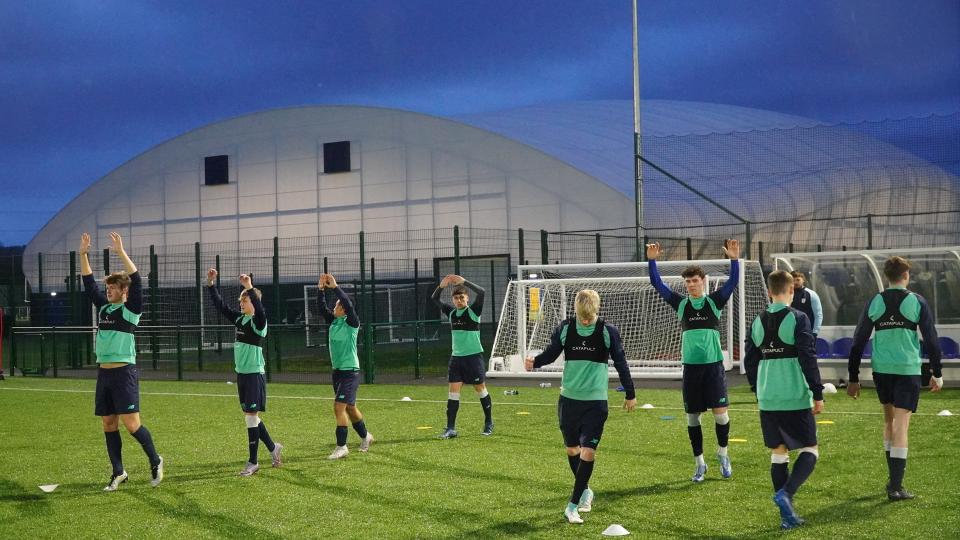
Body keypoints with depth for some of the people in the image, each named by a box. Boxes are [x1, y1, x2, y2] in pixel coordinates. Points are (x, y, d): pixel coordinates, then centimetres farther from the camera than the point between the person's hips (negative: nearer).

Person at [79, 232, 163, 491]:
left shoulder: (131, 309, -5)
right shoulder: (103, 307, 13)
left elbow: (136, 281, -18)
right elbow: (88, 283, 15)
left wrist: (121, 253, -23)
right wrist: (83, 254, 6)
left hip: (124, 372, -7)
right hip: (104, 373, 7)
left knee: (131, 424, -9)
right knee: (109, 424, 7)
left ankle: (155, 461, 10)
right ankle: (118, 472, 15)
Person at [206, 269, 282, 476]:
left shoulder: (259, 321, -12)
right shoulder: (240, 319, 10)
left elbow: (259, 309, -34)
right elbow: (221, 306, 13)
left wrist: (250, 288, -45)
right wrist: (211, 284, 4)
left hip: (254, 374, -8)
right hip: (241, 373, 8)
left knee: (251, 416, -5)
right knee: (250, 417, 13)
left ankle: (253, 462, 2)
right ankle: (273, 447, 29)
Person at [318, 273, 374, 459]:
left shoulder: (351, 323, -12)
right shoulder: (333, 321, 8)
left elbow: (348, 305, -27)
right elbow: (322, 308, 3)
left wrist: (335, 287, -25)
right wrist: (321, 290, -8)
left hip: (350, 371, -8)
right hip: (337, 370, 8)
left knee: (339, 407, -14)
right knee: (349, 407, 18)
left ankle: (341, 447, -9)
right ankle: (365, 436, 36)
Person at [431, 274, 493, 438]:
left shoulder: (473, 311, -6)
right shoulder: (451, 312, 8)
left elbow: (481, 292, -21)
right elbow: (434, 299, 9)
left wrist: (464, 282, -28)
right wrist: (441, 286, -9)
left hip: (474, 356, -4)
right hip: (456, 356, 4)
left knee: (480, 388, 6)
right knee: (453, 391, -4)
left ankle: (489, 424, 22)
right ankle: (450, 428, -4)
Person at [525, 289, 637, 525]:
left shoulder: (608, 331, -6)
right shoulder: (565, 328, -2)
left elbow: (621, 363, 2)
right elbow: (551, 353, 2)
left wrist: (630, 394, 9)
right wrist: (535, 361, -20)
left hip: (596, 402, -3)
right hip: (568, 399, 3)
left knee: (587, 452, -12)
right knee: (572, 449, 14)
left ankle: (572, 506, -7)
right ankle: (585, 491, 38)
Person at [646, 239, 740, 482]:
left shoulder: (714, 301, 3)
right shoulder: (681, 304, 7)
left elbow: (733, 282, -10)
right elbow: (657, 284, 3)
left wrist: (734, 259, -25)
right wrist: (652, 260, -9)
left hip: (713, 365, -2)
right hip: (690, 367, 2)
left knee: (720, 412, -7)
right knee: (692, 417, 4)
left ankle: (723, 454, 17)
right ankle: (699, 464, 16)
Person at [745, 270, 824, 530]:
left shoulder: (758, 322, 7)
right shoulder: (797, 318, -9)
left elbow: (749, 361, 12)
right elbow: (808, 359, -13)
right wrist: (818, 394, -7)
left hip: (768, 399, 5)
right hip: (795, 398, -5)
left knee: (778, 452, 11)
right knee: (810, 450, 6)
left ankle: (787, 515, 12)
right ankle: (785, 493, -16)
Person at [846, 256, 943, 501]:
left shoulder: (874, 302, 5)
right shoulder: (917, 302, -2)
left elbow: (858, 341, 5)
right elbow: (931, 339, 0)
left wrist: (853, 378, 11)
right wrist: (937, 374, 10)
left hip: (881, 370, 3)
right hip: (908, 369, -3)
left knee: (889, 420, 20)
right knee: (901, 425, -4)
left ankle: (893, 478, 26)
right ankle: (895, 486, -8)